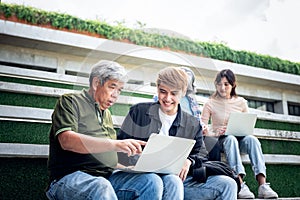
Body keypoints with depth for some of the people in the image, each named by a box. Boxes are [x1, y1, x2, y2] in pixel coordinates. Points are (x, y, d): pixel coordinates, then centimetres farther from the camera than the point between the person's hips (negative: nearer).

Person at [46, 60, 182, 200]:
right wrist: (114, 144, -26)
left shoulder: (107, 114, 24)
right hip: (70, 176, -6)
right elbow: (67, 141, -17)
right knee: (101, 188, -39)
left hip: (107, 177, 7)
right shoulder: (70, 102, 2)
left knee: (153, 181, -17)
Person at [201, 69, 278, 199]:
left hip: (240, 138, 2)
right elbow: (202, 129, -5)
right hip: (220, 140, -2)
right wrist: (215, 134, -25)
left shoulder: (241, 102, 10)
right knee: (231, 139, -37)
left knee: (252, 139, -31)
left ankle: (262, 185, -40)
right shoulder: (210, 104, 2)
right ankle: (240, 185, -48)